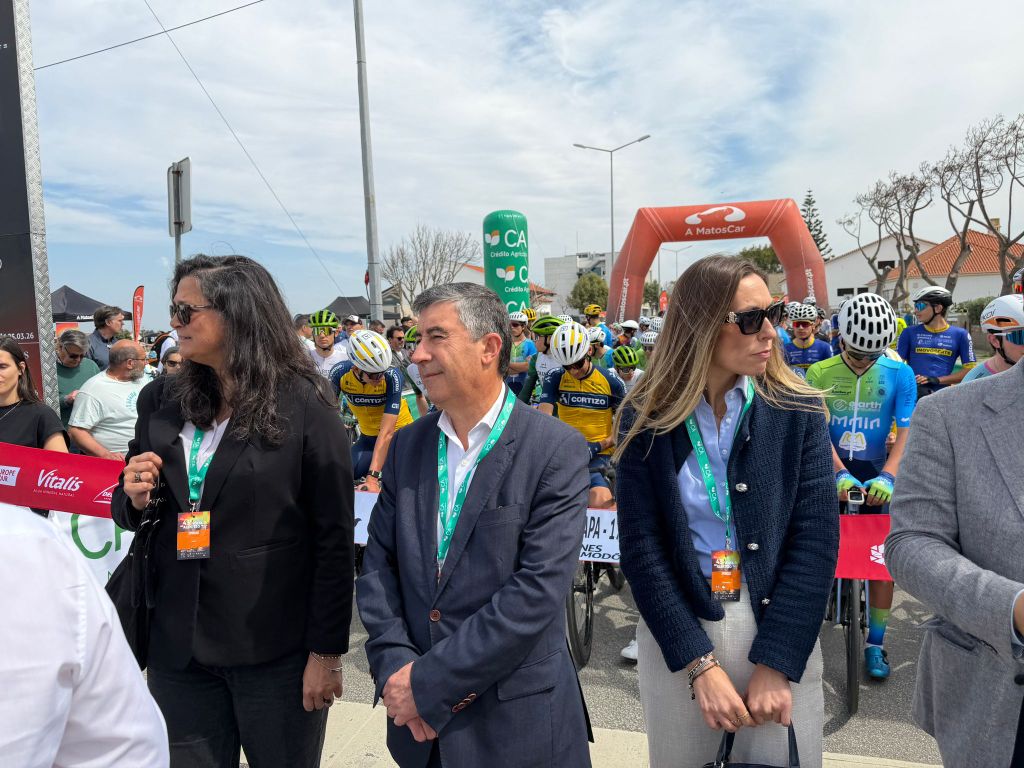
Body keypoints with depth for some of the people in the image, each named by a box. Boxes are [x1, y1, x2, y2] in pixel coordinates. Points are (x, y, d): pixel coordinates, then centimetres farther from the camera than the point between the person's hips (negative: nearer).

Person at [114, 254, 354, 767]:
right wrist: (134, 498, -8)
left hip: (274, 649, -4)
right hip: (177, 645, 5)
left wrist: (326, 652, -10)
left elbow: (335, 538, -11)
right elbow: (129, 511, 15)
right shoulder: (161, 402, 4)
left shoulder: (305, 406, -12)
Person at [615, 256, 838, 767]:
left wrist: (776, 663, -14)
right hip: (677, 634, 0)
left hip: (779, 634, 1)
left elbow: (816, 537, -9)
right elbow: (640, 548, -9)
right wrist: (701, 664, -14)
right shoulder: (647, 419, -7)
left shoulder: (798, 412, -5)